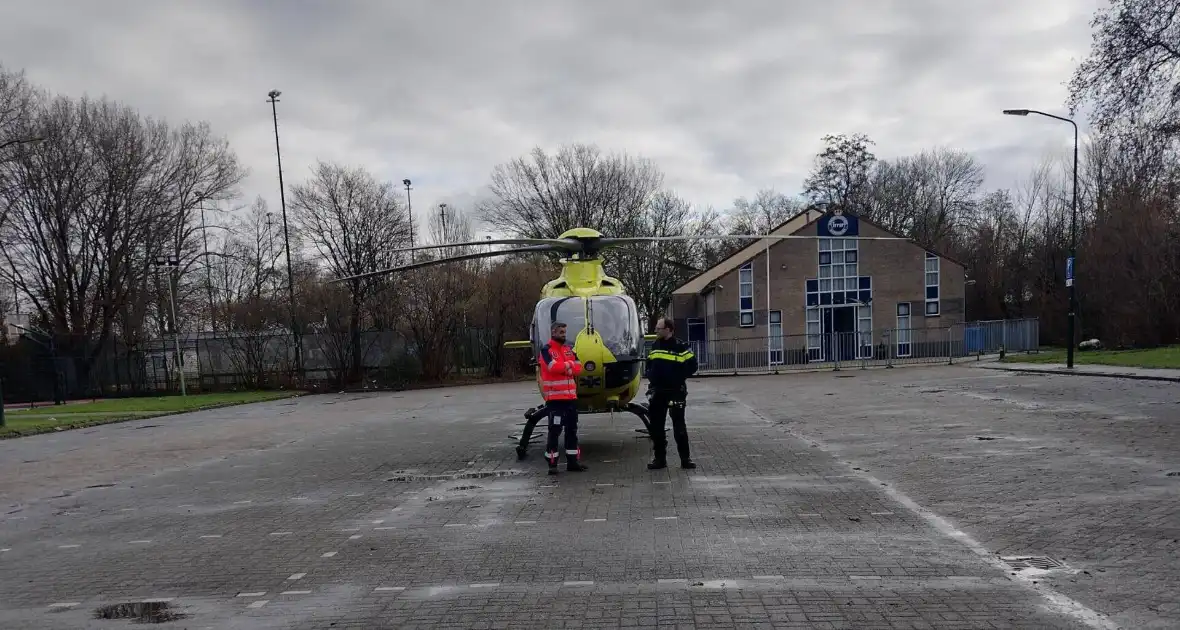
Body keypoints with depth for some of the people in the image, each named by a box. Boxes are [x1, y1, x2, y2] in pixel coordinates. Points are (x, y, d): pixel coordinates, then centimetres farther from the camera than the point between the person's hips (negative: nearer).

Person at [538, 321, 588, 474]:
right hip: (555, 398, -7)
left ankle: (572, 461, 21)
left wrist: (566, 366, -11)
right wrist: (569, 364, -6)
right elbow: (553, 366, -22)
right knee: (554, 430, -6)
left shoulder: (568, 349, 15)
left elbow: (578, 367, 7)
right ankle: (552, 464, -2)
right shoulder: (546, 350, -7)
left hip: (571, 396, 7)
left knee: (572, 430, 12)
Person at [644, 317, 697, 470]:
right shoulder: (655, 346, 12)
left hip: (675, 392, -6)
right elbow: (649, 364, 21)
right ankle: (660, 458, 15)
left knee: (679, 426, -3)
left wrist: (678, 378, -13)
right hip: (657, 392, 6)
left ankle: (685, 459, 5)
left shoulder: (681, 347, -8)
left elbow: (692, 366, -9)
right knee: (656, 426, 7)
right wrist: (650, 376, 3)